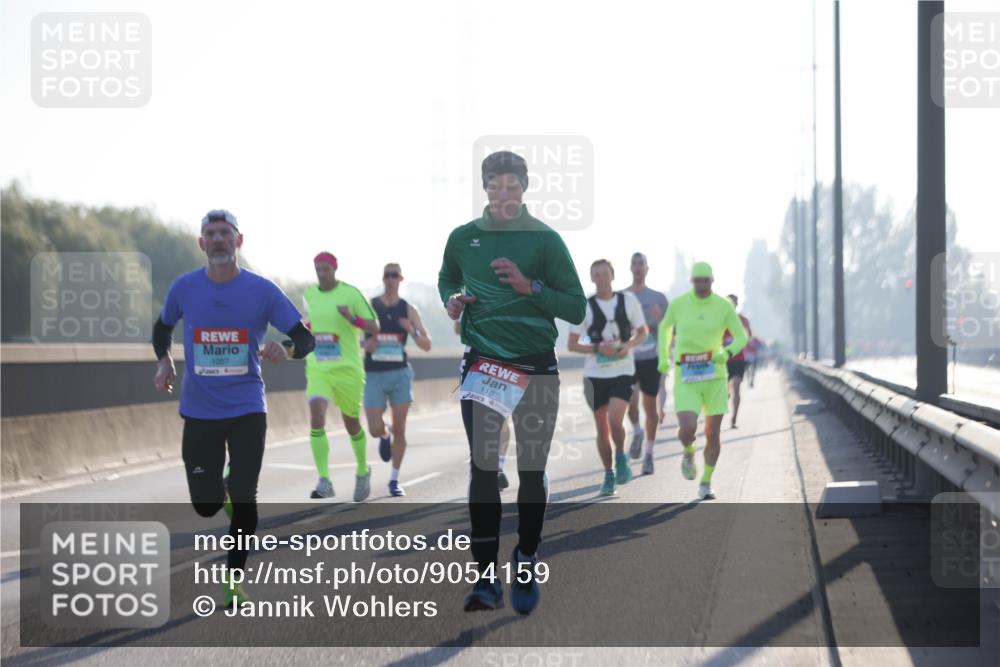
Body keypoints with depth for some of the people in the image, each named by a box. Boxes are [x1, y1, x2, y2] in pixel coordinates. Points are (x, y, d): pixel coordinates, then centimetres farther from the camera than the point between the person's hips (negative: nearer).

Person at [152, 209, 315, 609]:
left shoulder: (262, 290, -7)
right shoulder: (184, 288, -2)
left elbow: (305, 339, -4)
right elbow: (163, 327, 18)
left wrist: (286, 349, -27)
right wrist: (164, 361, -1)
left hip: (247, 409, -1)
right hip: (199, 411, 1)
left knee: (244, 499, -7)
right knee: (205, 506, 2)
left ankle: (234, 580, 10)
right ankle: (223, 492, 40)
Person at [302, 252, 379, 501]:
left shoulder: (351, 293, -6)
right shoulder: (308, 294, 7)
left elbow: (374, 328, -7)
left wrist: (352, 318, -23)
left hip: (347, 369, -2)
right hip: (317, 370, 2)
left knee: (352, 424, 11)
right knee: (316, 418, -19)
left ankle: (362, 471, 38)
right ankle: (324, 482, -20)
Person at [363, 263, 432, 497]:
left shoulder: (409, 310, 3)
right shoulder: (368, 306, 1)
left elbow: (427, 346, 2)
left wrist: (412, 331, -19)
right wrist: (364, 344, -15)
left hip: (400, 373, 1)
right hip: (374, 375, 0)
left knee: (399, 429, -2)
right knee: (375, 430, -9)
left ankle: (394, 479, 11)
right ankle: (385, 436, 29)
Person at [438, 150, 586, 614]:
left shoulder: (545, 240, -4)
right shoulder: (463, 238, 3)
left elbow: (576, 309, -4)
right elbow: (446, 280, 24)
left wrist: (530, 286, -17)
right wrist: (452, 300, 1)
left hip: (536, 368, -1)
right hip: (482, 366, 1)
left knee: (531, 470, 6)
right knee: (482, 468, -6)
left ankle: (526, 566, 23)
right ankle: (486, 579, -4)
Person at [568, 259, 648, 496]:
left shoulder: (628, 300, 1)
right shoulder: (585, 306, -2)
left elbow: (643, 332, 11)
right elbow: (572, 344, 0)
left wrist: (628, 346, -9)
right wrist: (599, 348, -15)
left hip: (623, 371, -1)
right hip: (595, 373, 1)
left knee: (615, 421, -19)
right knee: (602, 428, 5)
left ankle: (621, 457, 9)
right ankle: (609, 476, 19)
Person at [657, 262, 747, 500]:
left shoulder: (724, 306, -4)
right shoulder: (678, 304, -3)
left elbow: (741, 337, 4)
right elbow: (665, 327, 17)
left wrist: (727, 353, -17)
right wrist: (663, 357, 7)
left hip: (715, 376, 1)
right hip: (686, 378, -1)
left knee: (713, 434, 5)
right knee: (687, 430, -18)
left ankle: (706, 483, 24)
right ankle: (689, 452, 19)